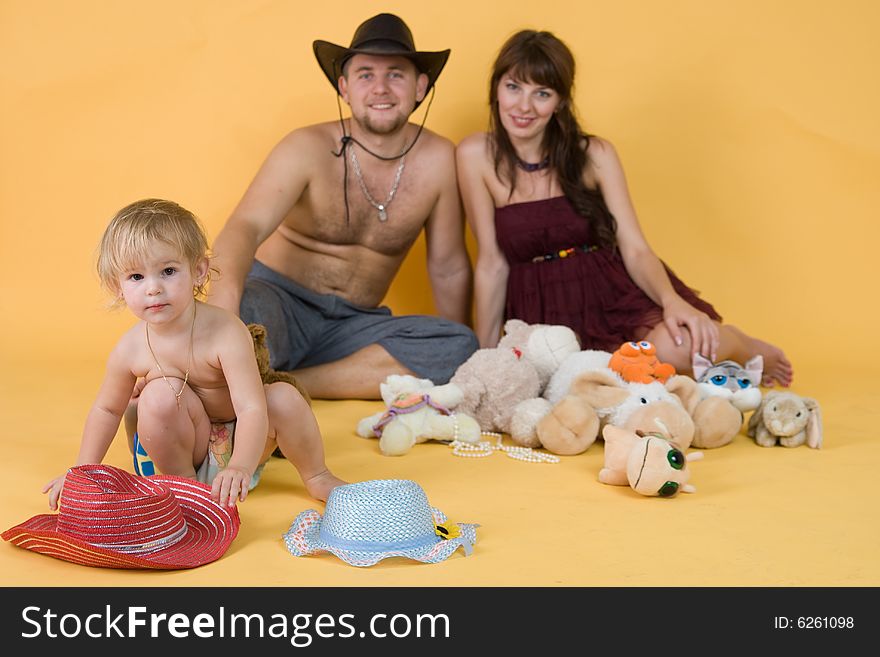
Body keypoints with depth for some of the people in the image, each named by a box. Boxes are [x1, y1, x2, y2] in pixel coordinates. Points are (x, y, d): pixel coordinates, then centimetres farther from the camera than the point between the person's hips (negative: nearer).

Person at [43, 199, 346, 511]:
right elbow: (107, 409, 3)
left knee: (283, 397, -29)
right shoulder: (129, 350, -17)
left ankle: (316, 477, 0)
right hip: (184, 447, 1)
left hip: (239, 442, -1)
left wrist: (241, 466, -53)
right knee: (161, 394, -28)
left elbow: (252, 408, -37)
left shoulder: (226, 332, -29)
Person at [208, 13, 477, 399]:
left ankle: (282, 384, -24)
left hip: (353, 324, 5)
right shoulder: (308, 150, -11)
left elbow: (448, 268, 4)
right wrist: (225, 290, -49)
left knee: (461, 346, -25)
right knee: (242, 306, -40)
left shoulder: (437, 160, -4)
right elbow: (246, 226, -27)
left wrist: (460, 364, 7)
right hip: (279, 301, -4)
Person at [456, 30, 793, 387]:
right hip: (545, 313, 0)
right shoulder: (476, 156, -5)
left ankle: (741, 346, 5)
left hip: (617, 293, 0)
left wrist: (673, 300, -26)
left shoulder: (594, 154, -1)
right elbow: (492, 264, 0)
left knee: (674, 346, -33)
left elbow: (635, 250, -5)